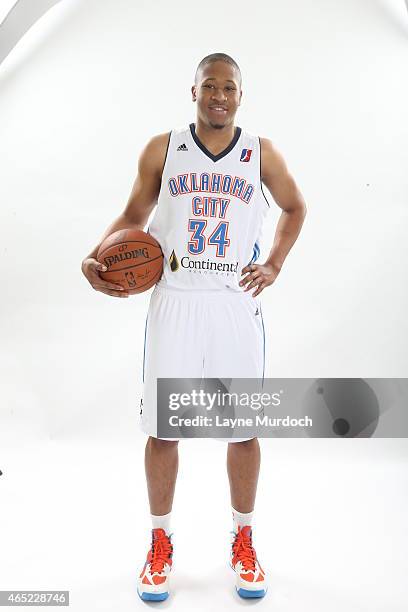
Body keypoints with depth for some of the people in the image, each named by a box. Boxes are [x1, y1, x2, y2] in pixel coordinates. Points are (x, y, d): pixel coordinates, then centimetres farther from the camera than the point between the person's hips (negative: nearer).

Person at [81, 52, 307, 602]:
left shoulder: (262, 154, 6)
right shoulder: (162, 149, 5)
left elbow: (295, 209, 19)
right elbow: (133, 216, 12)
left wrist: (274, 266, 6)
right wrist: (95, 258, -5)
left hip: (236, 304, 1)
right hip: (174, 303, 0)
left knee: (243, 429, 7)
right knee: (162, 429, 4)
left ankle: (243, 542, 29)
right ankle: (160, 543, 26)